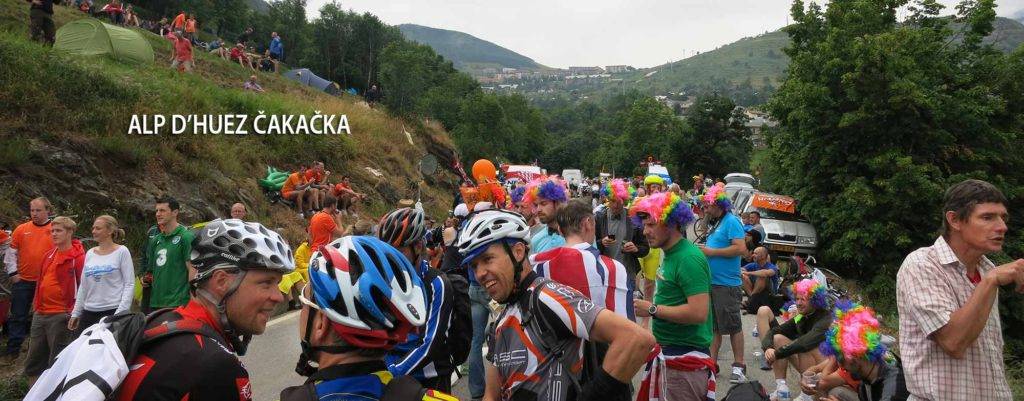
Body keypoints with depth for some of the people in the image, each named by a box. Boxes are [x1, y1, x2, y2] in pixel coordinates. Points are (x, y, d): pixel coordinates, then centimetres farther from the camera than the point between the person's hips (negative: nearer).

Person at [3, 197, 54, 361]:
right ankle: (13, 348, 14)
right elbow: (11, 253, 7)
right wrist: (13, 273, -1)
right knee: (18, 316, 6)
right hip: (23, 281, 1)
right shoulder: (21, 229, 3)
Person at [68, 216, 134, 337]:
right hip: (89, 312, 6)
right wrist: (76, 313, 15)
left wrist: (121, 312, -15)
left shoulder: (121, 252, -3)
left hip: (112, 311, -5)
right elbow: (83, 286, 18)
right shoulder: (90, 253, 13)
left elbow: (129, 284, -7)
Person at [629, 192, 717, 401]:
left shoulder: (689, 259, -18)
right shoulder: (671, 254, 11)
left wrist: (652, 309, -19)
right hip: (668, 353, 9)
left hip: (685, 358, -9)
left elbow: (699, 313, -25)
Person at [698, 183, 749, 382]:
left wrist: (712, 251, -18)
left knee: (733, 326, 0)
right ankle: (712, 362, 19)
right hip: (712, 282, 9)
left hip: (727, 285, -9)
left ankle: (739, 366, 9)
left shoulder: (731, 221, -12)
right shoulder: (717, 223, 15)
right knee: (713, 325, 12)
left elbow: (741, 248, -22)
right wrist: (705, 251, 8)